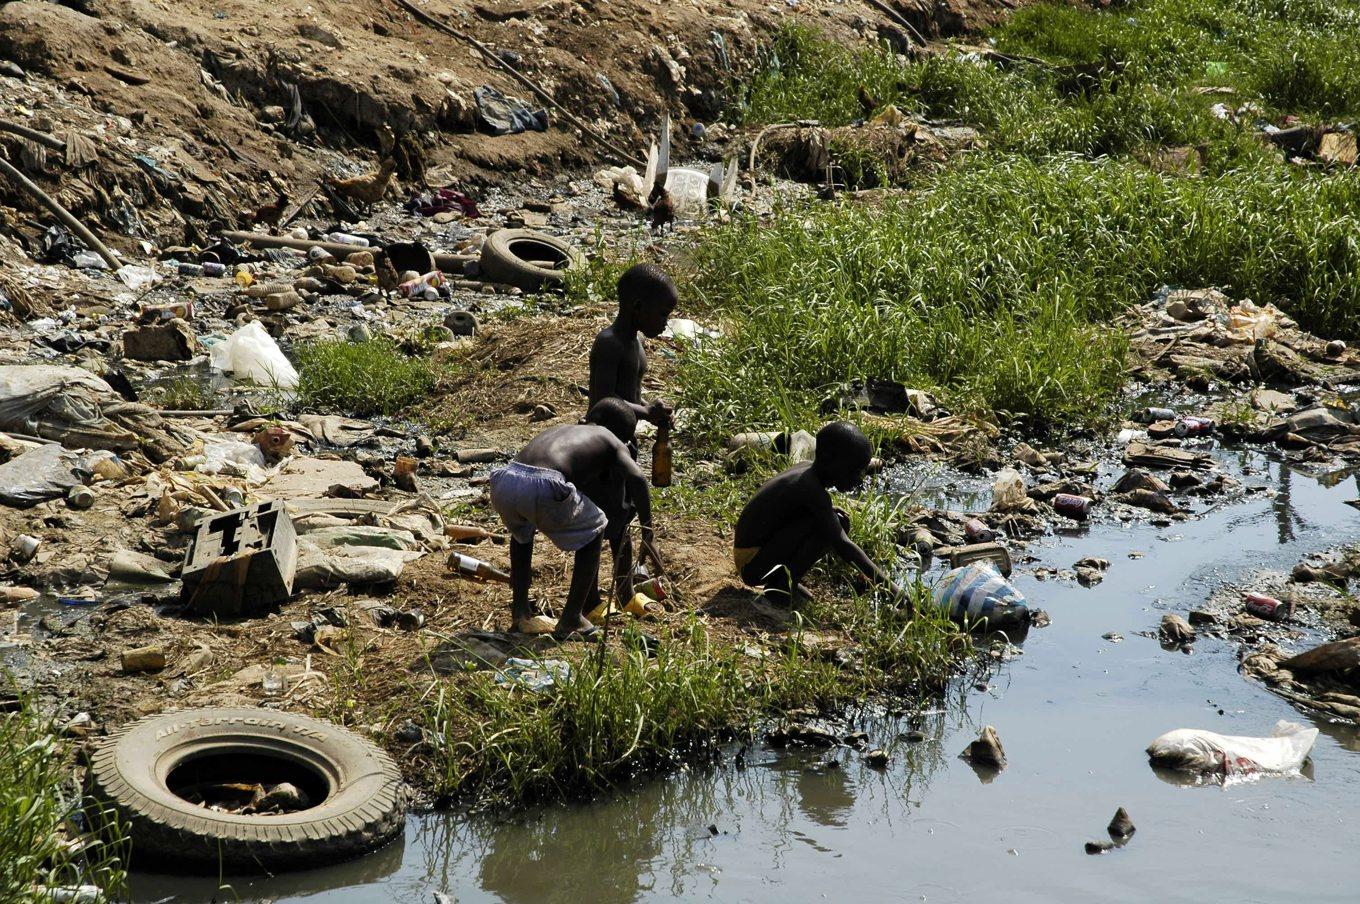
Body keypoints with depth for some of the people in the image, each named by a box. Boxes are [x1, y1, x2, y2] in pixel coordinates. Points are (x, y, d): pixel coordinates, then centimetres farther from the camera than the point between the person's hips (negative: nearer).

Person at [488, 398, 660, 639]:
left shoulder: (560, 430, 40)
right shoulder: (610, 441, 24)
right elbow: (636, 479, 4)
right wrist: (648, 534, 9)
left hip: (504, 483, 6)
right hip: (545, 487, -5)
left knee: (522, 529, 40)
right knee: (594, 530, 24)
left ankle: (519, 612, 35)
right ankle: (570, 620, 20)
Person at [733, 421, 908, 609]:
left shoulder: (807, 468, 2)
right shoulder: (812, 489, -26)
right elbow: (842, 545, -31)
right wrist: (889, 585, -33)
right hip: (752, 565, -10)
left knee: (839, 522, 7)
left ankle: (783, 580, 8)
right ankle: (784, 585, -13)